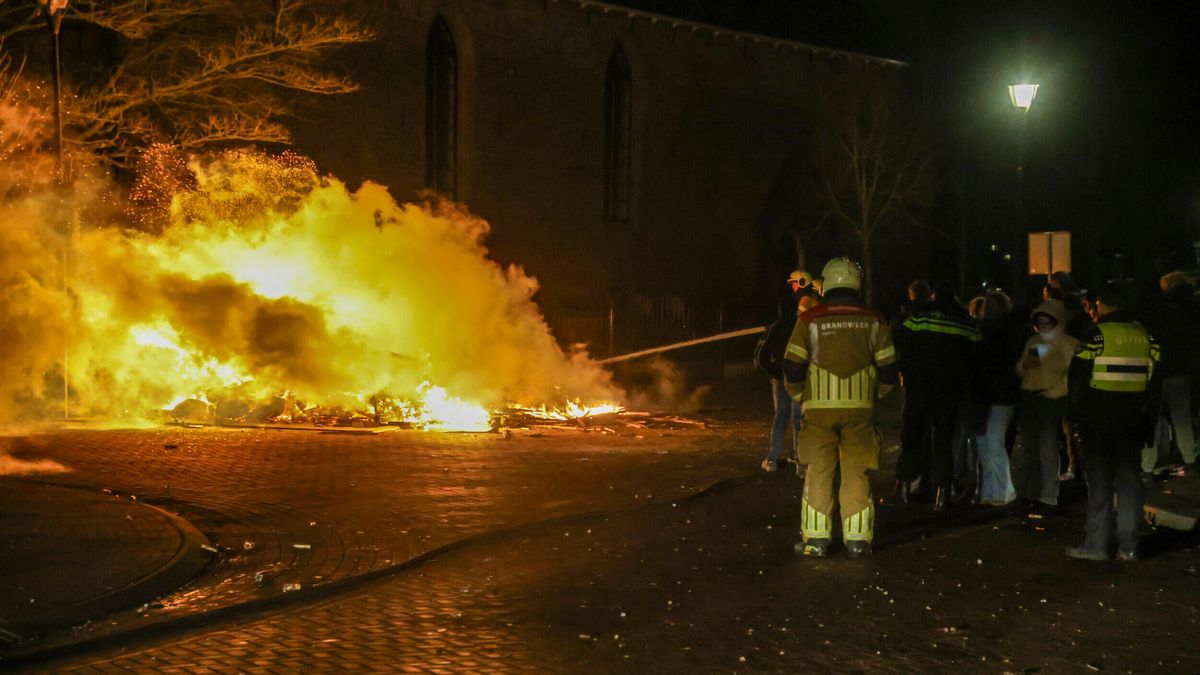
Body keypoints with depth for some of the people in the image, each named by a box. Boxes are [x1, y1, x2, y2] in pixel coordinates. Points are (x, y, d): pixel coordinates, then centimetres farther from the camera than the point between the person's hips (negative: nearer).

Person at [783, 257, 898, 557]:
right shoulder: (873, 321, 1)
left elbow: (792, 368, -4)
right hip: (860, 408, 1)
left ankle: (816, 538, 6)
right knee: (856, 473, 8)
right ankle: (857, 539, 10)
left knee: (819, 472, 6)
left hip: (819, 408, -1)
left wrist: (799, 395, 14)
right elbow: (888, 371, 3)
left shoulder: (810, 320, -4)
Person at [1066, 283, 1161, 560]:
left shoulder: (1097, 334, -10)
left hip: (1098, 418, -4)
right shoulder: (1144, 335, 7)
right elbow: (1154, 380, 11)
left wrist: (1074, 413, -1)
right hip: (1132, 420, 5)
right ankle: (1128, 545, 10)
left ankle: (1096, 544, 2)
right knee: (1129, 479, 8)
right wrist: (1149, 420, 16)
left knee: (1099, 481, 0)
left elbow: (1079, 377, -10)